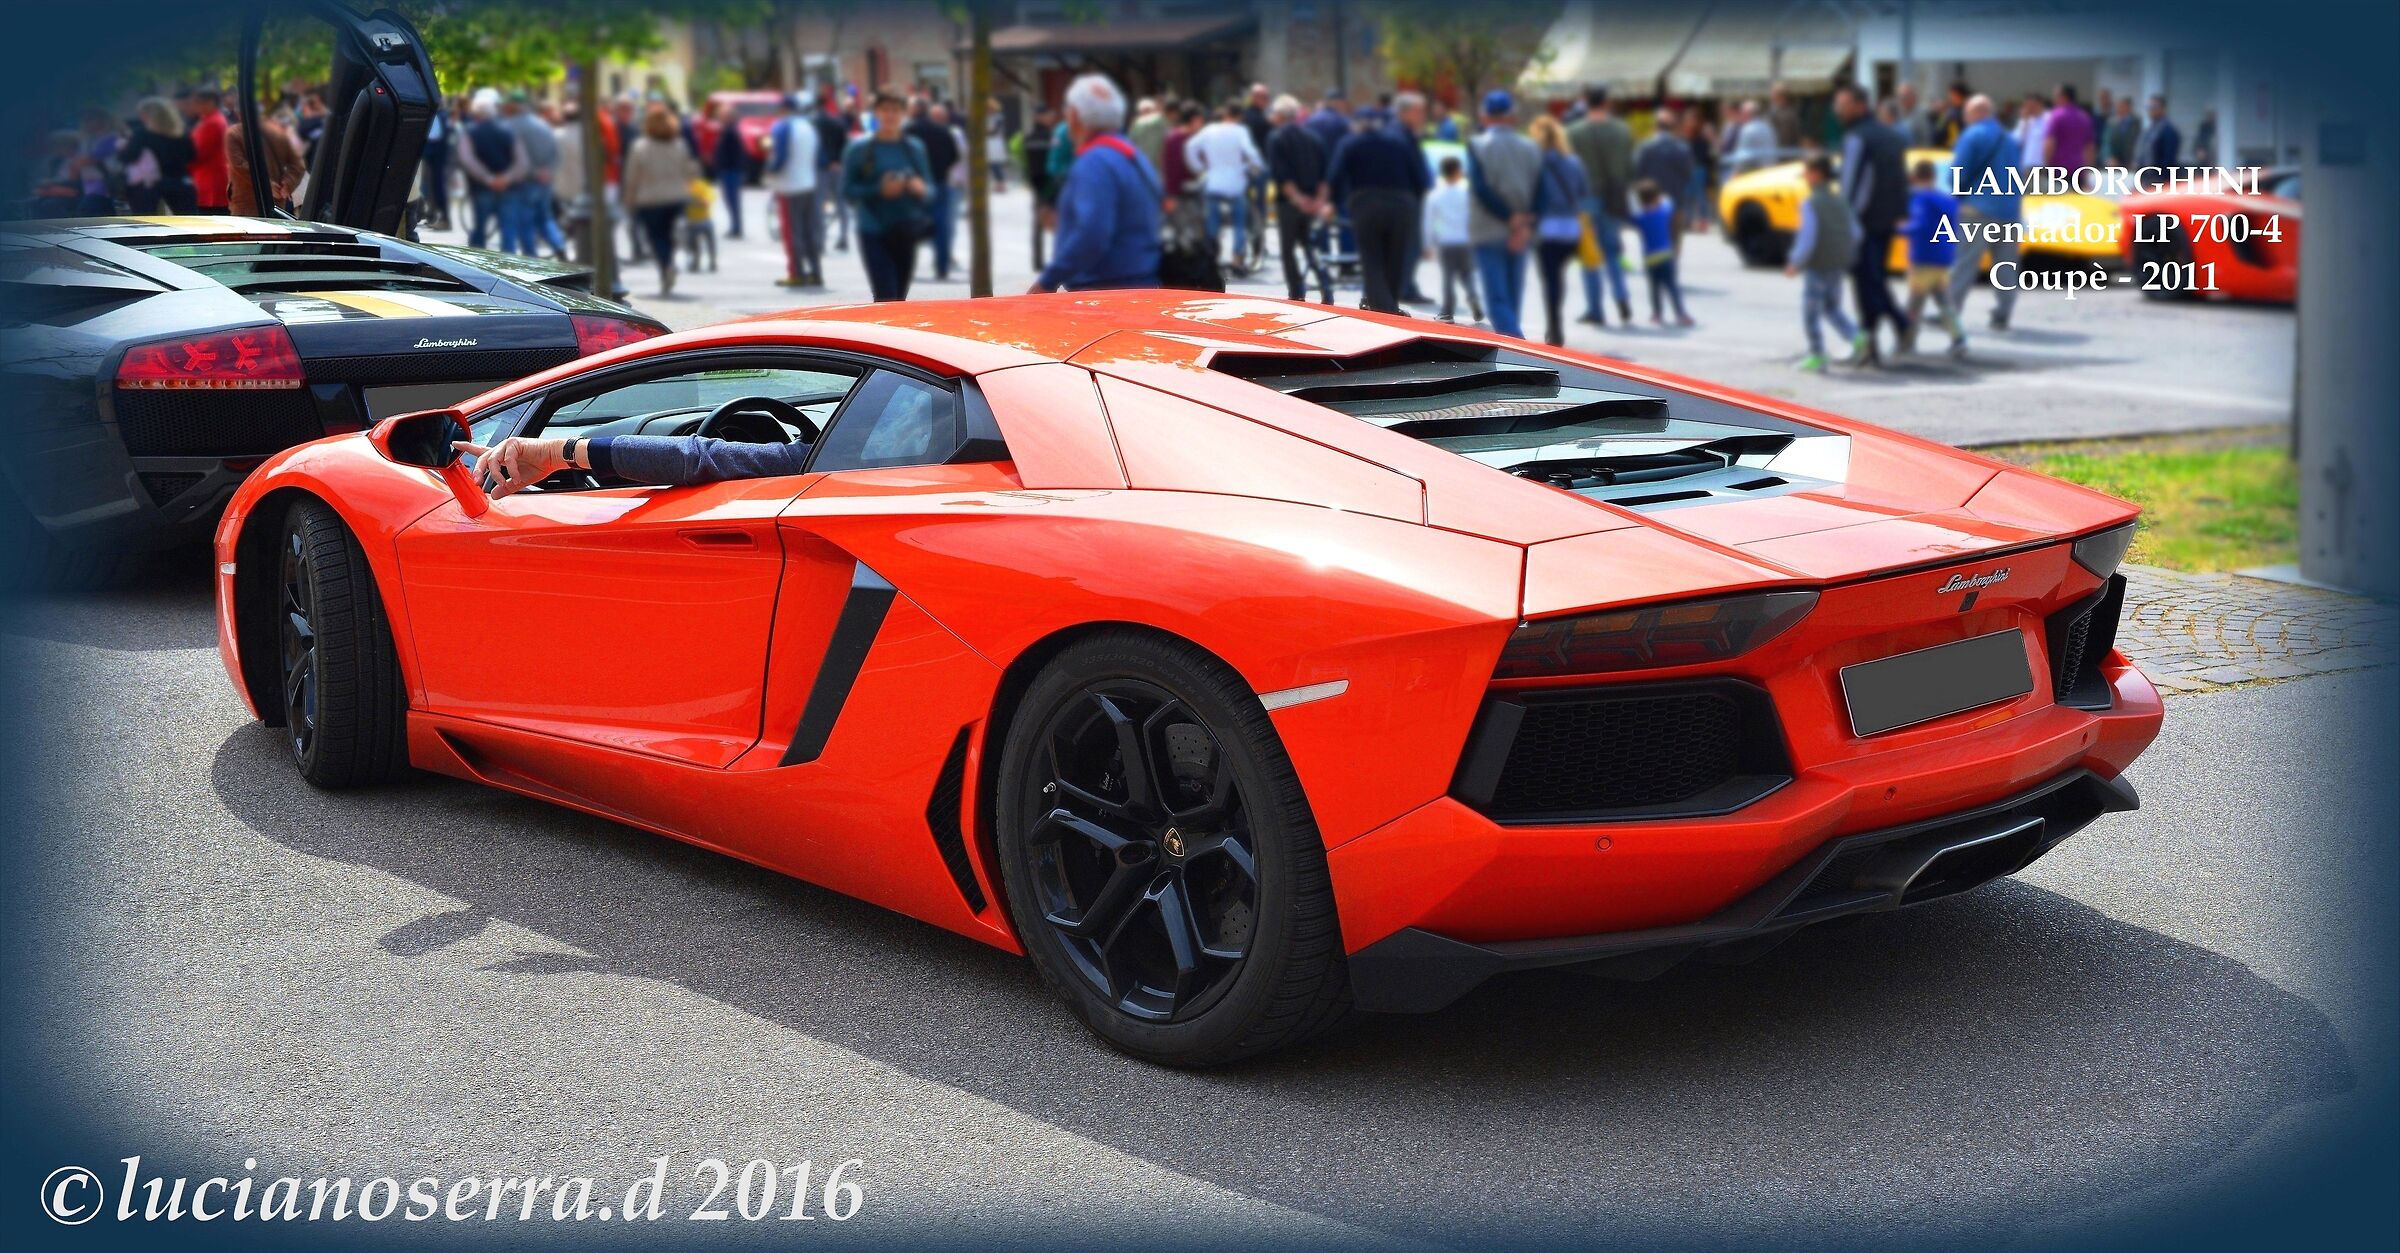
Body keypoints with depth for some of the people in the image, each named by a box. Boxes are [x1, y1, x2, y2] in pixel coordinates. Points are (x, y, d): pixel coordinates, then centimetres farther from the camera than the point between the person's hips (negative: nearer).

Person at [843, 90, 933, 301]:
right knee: (886, 300, -13)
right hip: (873, 234, -3)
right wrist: (879, 190, -18)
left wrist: (921, 189, -14)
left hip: (905, 234, 3)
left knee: (898, 300, 10)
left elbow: (929, 189, 10)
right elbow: (847, 190, -4)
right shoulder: (859, 148, -1)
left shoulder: (914, 148, 7)